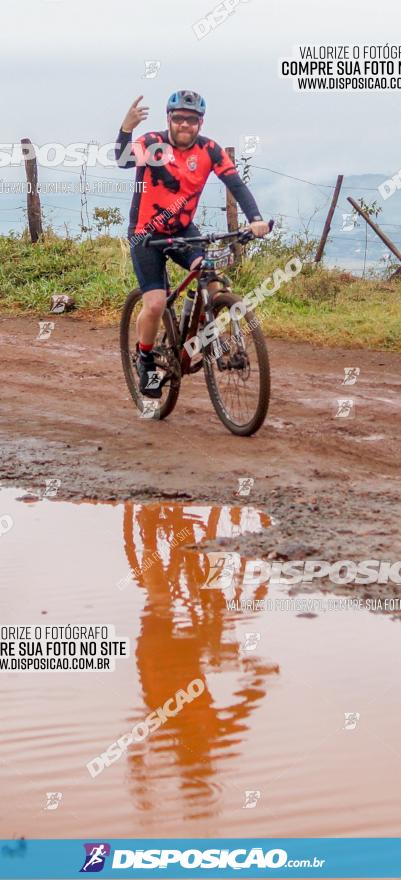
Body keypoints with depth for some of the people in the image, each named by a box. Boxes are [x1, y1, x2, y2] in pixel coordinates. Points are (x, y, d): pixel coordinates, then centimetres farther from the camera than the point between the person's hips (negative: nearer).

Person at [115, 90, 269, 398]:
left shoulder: (209, 150, -10)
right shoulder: (153, 143, -18)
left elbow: (236, 184, -17)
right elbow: (122, 161, -37)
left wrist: (255, 219, -34)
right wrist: (126, 128, -57)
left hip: (183, 230, 3)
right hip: (146, 234, -3)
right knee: (155, 304, -14)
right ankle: (145, 360, 13)